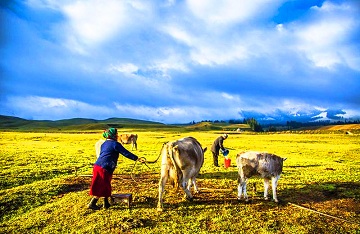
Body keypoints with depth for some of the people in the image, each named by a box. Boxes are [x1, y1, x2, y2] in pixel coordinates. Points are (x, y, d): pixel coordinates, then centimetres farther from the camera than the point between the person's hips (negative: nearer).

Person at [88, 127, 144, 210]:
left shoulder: (104, 144, 18)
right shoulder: (115, 144, -7)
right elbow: (126, 153, -11)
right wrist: (137, 158, -9)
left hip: (97, 166, 9)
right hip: (104, 168, -9)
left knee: (105, 186, 17)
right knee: (102, 187, 5)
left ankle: (106, 203, 24)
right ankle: (92, 204, 13)